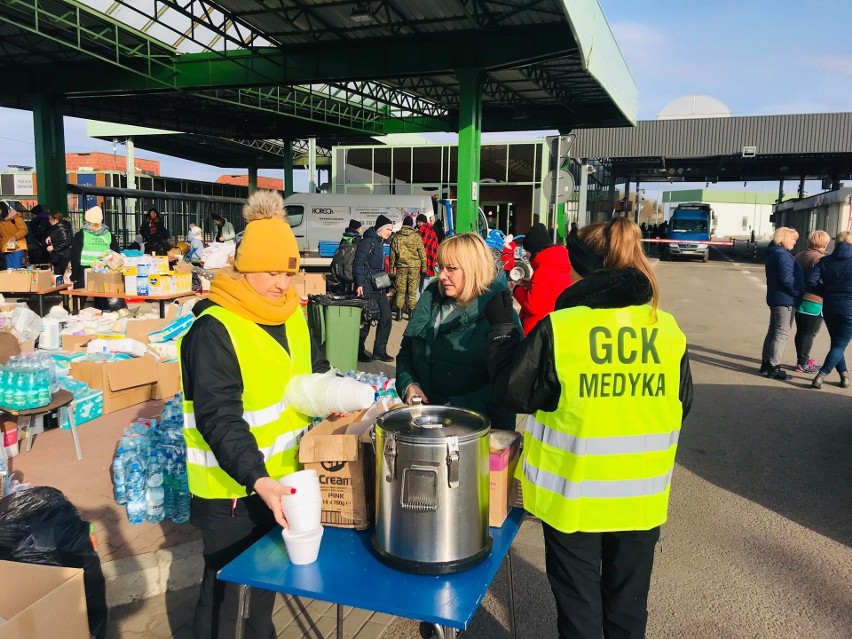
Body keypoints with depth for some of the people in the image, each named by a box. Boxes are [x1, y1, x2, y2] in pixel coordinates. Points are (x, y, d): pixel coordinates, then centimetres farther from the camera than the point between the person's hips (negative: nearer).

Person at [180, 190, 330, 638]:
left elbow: (312, 371, 14)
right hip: (231, 487, -7)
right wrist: (256, 479, -38)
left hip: (284, 473, 7)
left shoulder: (292, 314, 1)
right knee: (223, 583, 12)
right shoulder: (214, 328, -22)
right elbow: (219, 419, -27)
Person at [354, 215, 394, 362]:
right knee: (365, 320, -3)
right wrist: (359, 284, -22)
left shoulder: (380, 244, 19)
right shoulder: (368, 241, -8)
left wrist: (386, 287, 20)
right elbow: (358, 263, -16)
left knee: (386, 317, 5)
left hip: (379, 289, 9)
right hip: (367, 288, -9)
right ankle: (359, 352, 10)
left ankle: (379, 351, 14)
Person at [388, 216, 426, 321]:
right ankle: (411, 311, 6)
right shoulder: (416, 237, -2)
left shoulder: (396, 237, 3)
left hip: (401, 266, 1)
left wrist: (391, 267, 13)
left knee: (400, 290, 6)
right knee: (412, 290, 5)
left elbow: (392, 253, 7)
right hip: (414, 266, -1)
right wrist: (424, 266, 7)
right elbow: (422, 252, 0)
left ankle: (399, 313, 5)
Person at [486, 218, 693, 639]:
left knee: (579, 601, 17)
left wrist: (502, 328, 2)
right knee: (628, 603, 22)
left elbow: (511, 394, -8)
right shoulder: (668, 329, -7)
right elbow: (682, 405, 5)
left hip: (573, 493, -3)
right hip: (641, 494, 3)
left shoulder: (558, 328, -18)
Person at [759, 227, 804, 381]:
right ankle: (773, 367, -4)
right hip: (785, 300, -10)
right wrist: (799, 293, -12)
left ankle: (766, 363, 21)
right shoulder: (783, 255, -16)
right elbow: (787, 279, -24)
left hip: (775, 298, 10)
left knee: (773, 331, 15)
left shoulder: (773, 253, 14)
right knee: (782, 333, -5)